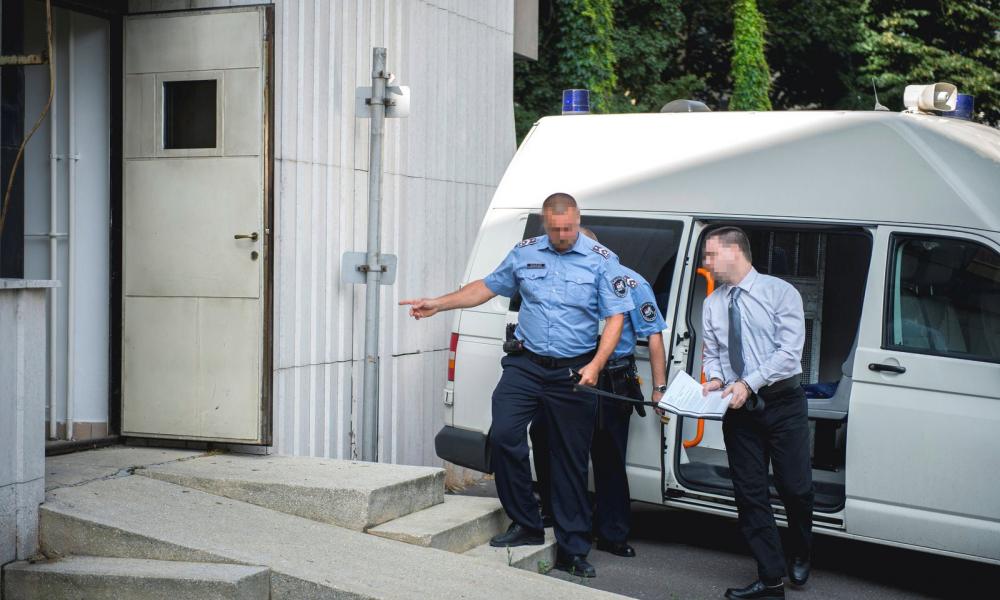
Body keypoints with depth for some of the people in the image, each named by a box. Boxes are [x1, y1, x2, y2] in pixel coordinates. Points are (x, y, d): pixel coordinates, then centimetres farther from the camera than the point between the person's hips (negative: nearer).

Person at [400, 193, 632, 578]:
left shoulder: (602, 261, -3)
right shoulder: (525, 253, 7)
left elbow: (615, 316, -5)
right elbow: (487, 287, 18)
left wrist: (596, 365, -17)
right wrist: (438, 304, 11)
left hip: (574, 372, -2)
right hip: (526, 365, 3)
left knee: (571, 460, 4)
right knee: (503, 435, -15)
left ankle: (572, 549, 14)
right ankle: (525, 525, 2)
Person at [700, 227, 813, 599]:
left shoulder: (780, 292, -6)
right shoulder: (712, 304, 9)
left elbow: (789, 352, -14)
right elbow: (712, 353, 11)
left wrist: (749, 383, -21)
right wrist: (716, 378, -11)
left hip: (783, 404, -4)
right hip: (739, 410, 4)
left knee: (795, 487, 2)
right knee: (750, 494, 2)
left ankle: (800, 558, 30)